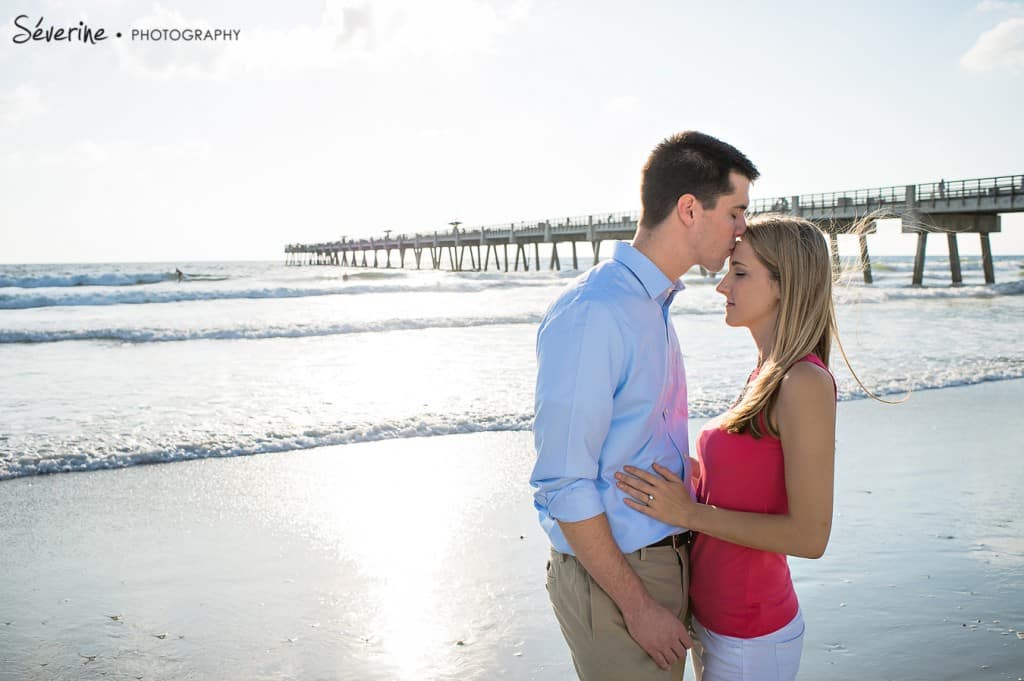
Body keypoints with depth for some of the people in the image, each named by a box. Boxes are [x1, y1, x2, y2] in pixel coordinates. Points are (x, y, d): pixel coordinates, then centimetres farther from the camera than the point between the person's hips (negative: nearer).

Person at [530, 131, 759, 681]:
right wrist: (638, 605, -18)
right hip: (612, 576, -9)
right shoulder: (590, 313, -21)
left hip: (666, 561, 9)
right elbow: (564, 485, -22)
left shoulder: (654, 305, 10)